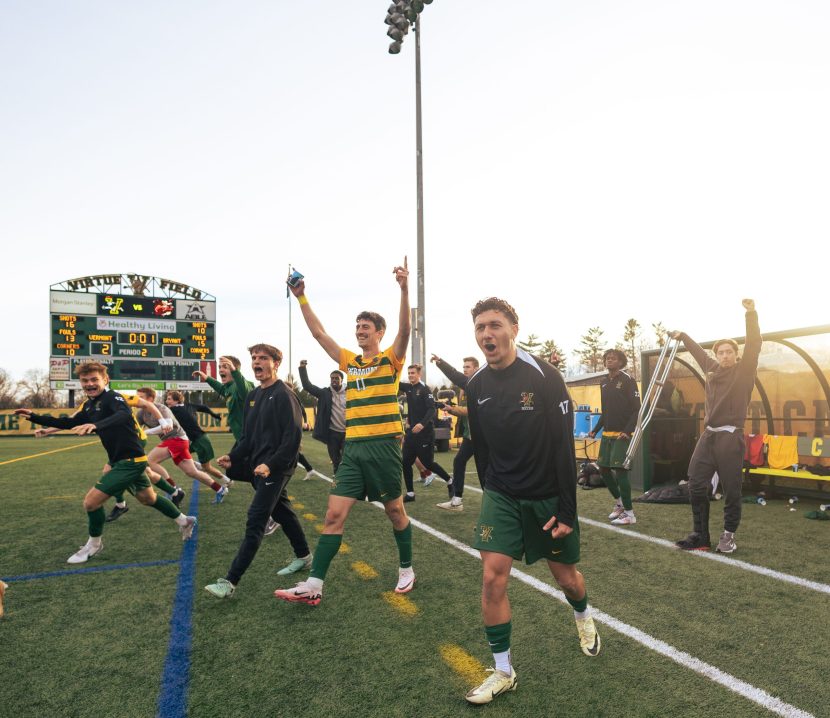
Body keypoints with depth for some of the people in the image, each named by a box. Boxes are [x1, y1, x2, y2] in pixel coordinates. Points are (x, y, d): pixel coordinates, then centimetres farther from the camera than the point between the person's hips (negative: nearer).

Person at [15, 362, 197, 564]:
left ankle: (94, 544, 15)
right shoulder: (89, 405, 8)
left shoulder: (112, 397, -20)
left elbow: (124, 415, -42)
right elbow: (71, 423, 22)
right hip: (122, 461, 10)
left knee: (91, 501, -9)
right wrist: (35, 417, 15)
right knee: (148, 498, 22)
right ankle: (185, 521, 38)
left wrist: (95, 425, -58)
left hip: (130, 461, -10)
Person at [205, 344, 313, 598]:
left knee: (255, 522, -9)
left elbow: (293, 436, -20)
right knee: (282, 512, 19)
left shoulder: (284, 395, -13)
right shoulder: (252, 396, 14)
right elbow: (248, 435, 18)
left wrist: (271, 465, -26)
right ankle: (303, 556, 36)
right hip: (258, 467, 9)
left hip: (275, 469, -9)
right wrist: (233, 458, 3)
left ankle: (230, 582, -8)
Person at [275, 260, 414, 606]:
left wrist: (404, 289, -31)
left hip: (383, 446, -4)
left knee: (395, 512, 11)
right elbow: (319, 333, 14)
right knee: (334, 514, -1)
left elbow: (405, 330, -18)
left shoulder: (391, 359, -1)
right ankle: (314, 585, 2)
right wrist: (301, 298, 9)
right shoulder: (350, 361, 12)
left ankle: (406, 569, 31)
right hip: (353, 449, 4)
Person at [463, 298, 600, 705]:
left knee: (566, 577, 14)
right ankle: (503, 672, 11)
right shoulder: (476, 386, -4)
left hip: (548, 496, -2)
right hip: (501, 495, 3)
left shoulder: (544, 377, -17)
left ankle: (584, 619, 50)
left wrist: (567, 511, -15)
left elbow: (564, 447, -16)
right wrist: (493, 494, 13)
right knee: (493, 577, -8)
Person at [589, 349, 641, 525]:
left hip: (622, 434, -7)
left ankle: (629, 513, -2)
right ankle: (619, 502, 28)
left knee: (620, 471, -10)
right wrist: (596, 430, 12)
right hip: (607, 434, 7)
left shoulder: (628, 381, -8)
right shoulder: (604, 383, 13)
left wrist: (628, 431, -22)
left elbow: (637, 409, -11)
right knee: (604, 469, 9)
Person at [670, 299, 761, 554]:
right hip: (708, 435, 6)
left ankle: (728, 535, 15)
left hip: (730, 437, -6)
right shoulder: (712, 368, 15)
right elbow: (698, 351, 32)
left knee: (731, 489, -1)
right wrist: (682, 336, 45)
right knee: (696, 485, 2)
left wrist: (751, 314, -24)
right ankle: (700, 536, 10)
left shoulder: (744, 370, 1)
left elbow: (753, 344, -13)